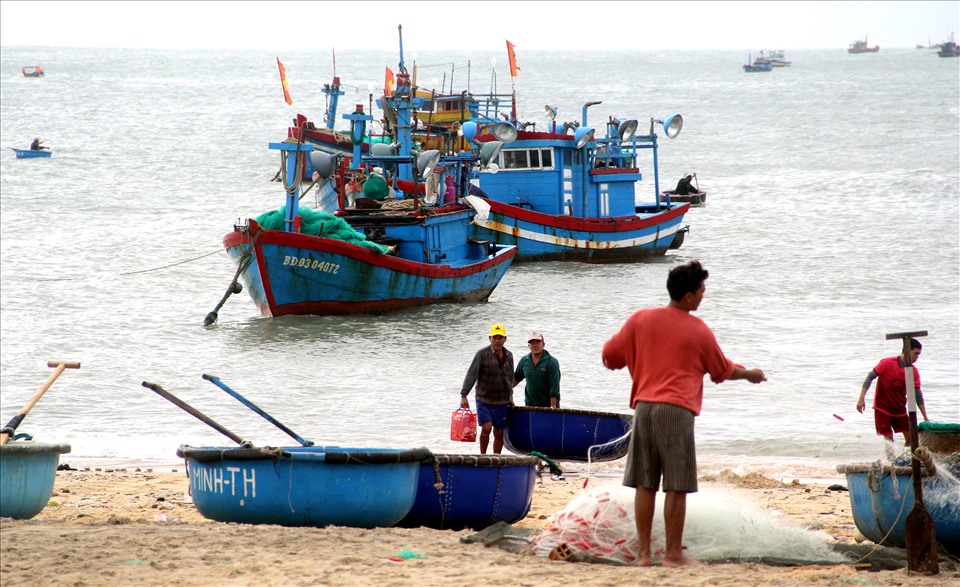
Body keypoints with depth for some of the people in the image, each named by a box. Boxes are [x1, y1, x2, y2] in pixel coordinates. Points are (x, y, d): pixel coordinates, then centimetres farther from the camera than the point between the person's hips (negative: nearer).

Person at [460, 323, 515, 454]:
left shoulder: (509, 356, 9)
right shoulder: (482, 354, -6)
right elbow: (471, 374, -11)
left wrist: (510, 397, 22)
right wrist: (464, 395, -19)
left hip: (502, 402, 4)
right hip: (484, 400, -4)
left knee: (499, 433, 5)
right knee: (486, 428, -16)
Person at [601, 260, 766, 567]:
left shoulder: (640, 320, 7)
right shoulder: (699, 331, 2)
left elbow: (610, 356, 14)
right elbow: (722, 371, 17)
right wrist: (750, 375, 36)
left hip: (643, 406, 4)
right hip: (677, 410, -4)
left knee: (644, 484, 6)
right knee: (676, 487, 0)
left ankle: (644, 552, 6)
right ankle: (673, 553, 1)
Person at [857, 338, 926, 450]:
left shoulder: (913, 371, -1)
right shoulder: (887, 363, -13)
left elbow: (917, 395, 3)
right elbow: (870, 377, -10)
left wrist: (925, 418, 1)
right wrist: (861, 398, -17)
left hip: (900, 409, 4)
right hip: (883, 408, -4)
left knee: (911, 438, -4)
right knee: (889, 440, -9)